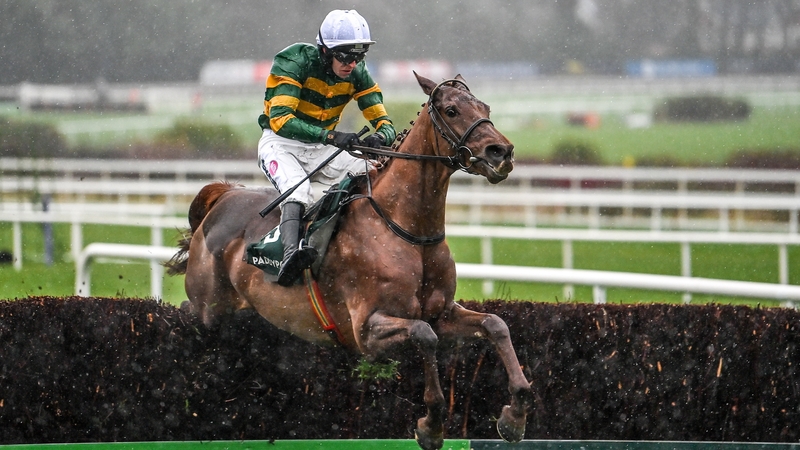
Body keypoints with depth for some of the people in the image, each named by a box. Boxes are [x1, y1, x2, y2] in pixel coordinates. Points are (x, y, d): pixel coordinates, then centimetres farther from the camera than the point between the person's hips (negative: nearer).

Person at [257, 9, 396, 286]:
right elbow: (280, 118, -31)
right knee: (297, 188, -35)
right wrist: (329, 136, -43)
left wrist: (381, 137, -31)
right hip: (281, 142, -6)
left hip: (321, 149, 6)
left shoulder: (357, 74, -3)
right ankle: (291, 254, -53)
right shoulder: (295, 63, -20)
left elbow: (383, 121, -3)